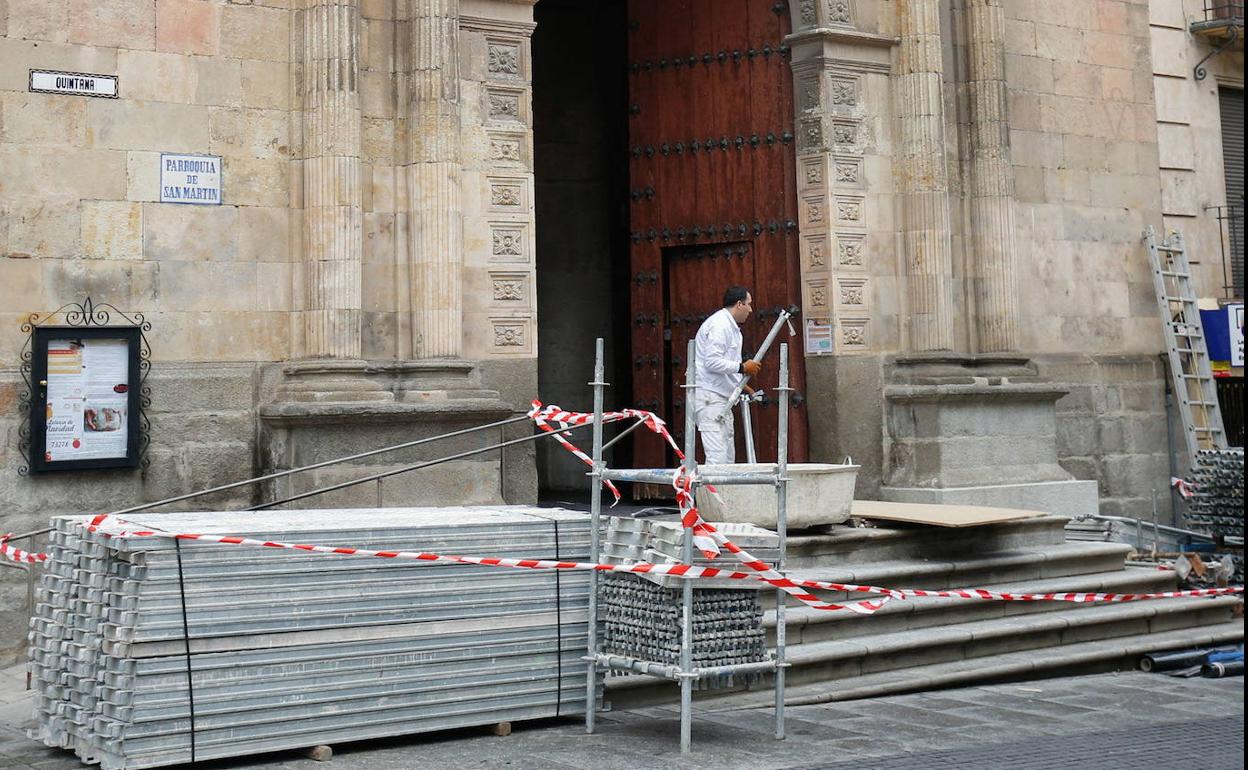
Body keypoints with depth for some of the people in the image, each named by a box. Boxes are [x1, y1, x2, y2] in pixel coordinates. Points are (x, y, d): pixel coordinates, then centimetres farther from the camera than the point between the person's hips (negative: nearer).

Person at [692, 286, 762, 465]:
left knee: (728, 456, 12)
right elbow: (712, 362, -22)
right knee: (717, 457, -16)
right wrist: (742, 367, -15)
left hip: (721, 397, 11)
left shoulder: (731, 327, 19)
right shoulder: (719, 325, -14)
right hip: (708, 396, -11)